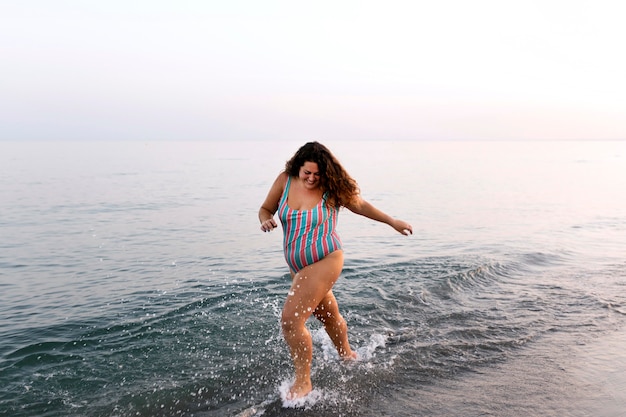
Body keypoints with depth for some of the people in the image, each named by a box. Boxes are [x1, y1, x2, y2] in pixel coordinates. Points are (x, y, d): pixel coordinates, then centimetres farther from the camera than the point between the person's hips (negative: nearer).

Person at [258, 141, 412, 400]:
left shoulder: (331, 188, -12)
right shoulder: (285, 180, -4)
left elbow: (360, 205, 3)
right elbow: (265, 209, 6)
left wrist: (392, 222, 11)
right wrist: (266, 220, -18)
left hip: (325, 261, -6)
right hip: (297, 264, 6)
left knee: (291, 319, -15)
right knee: (328, 315, 25)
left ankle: (303, 382, 3)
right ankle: (347, 355, 52)